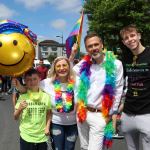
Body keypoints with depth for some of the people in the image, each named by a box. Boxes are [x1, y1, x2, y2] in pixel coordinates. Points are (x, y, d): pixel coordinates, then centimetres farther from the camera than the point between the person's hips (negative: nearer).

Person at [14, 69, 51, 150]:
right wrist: (20, 109, -19)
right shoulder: (23, 97, -7)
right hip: (26, 136, -1)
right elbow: (16, 117, -1)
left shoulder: (46, 96, -3)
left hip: (42, 136, 1)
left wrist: (47, 127, -4)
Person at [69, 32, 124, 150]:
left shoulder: (115, 64, -7)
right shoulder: (83, 64, 3)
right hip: (82, 112, 4)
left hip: (100, 115, -4)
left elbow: (118, 91, -5)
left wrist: (111, 114, -4)